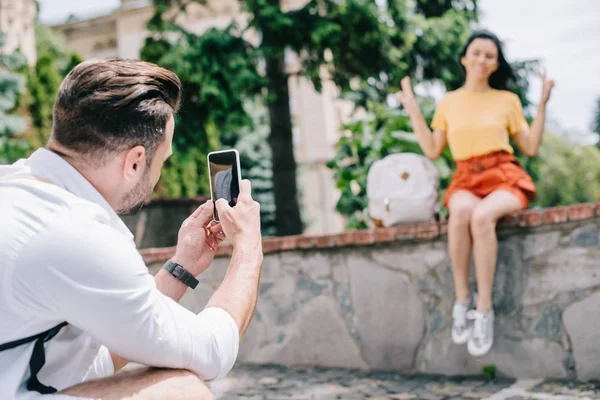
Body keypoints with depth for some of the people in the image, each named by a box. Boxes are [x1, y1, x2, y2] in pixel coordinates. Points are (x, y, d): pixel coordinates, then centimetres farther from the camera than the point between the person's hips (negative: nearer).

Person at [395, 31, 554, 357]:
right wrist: (413, 110, 10)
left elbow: (531, 148, 10)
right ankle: (461, 301, -27)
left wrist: (542, 104, 5)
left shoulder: (508, 100, 12)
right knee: (461, 211, -38)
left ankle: (484, 310, -31)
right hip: (466, 180, 1)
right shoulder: (448, 103, 15)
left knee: (481, 216, -37)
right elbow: (432, 151, 13)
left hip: (505, 177, -1)